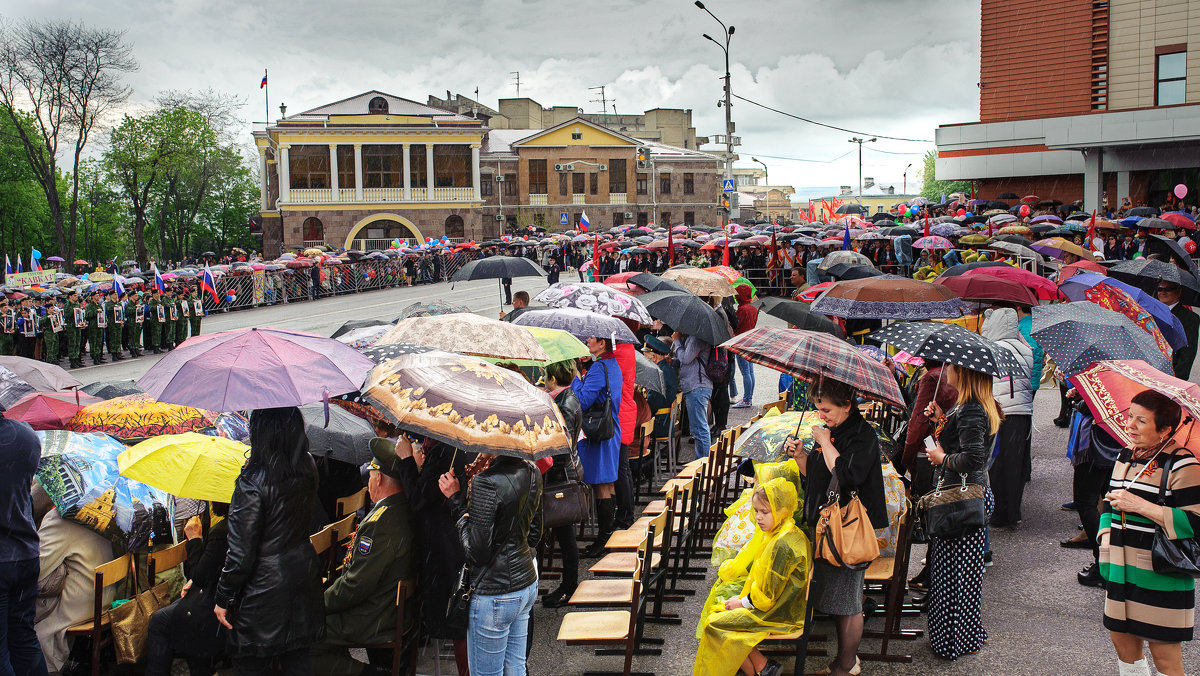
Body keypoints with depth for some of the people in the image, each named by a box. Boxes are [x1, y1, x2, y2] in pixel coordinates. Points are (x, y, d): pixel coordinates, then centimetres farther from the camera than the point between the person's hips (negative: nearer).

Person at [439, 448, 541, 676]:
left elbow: (477, 552, -19)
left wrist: (457, 500, -13)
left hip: (495, 593, -8)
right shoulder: (532, 472, 0)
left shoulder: (487, 482, -24)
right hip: (527, 582, 8)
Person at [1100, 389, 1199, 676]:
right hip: (1122, 568, 7)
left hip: (1161, 573, -7)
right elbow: (1110, 503, 24)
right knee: (1122, 639, 15)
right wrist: (1106, 535, 7)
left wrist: (1141, 506, -20)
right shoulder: (1126, 456, 11)